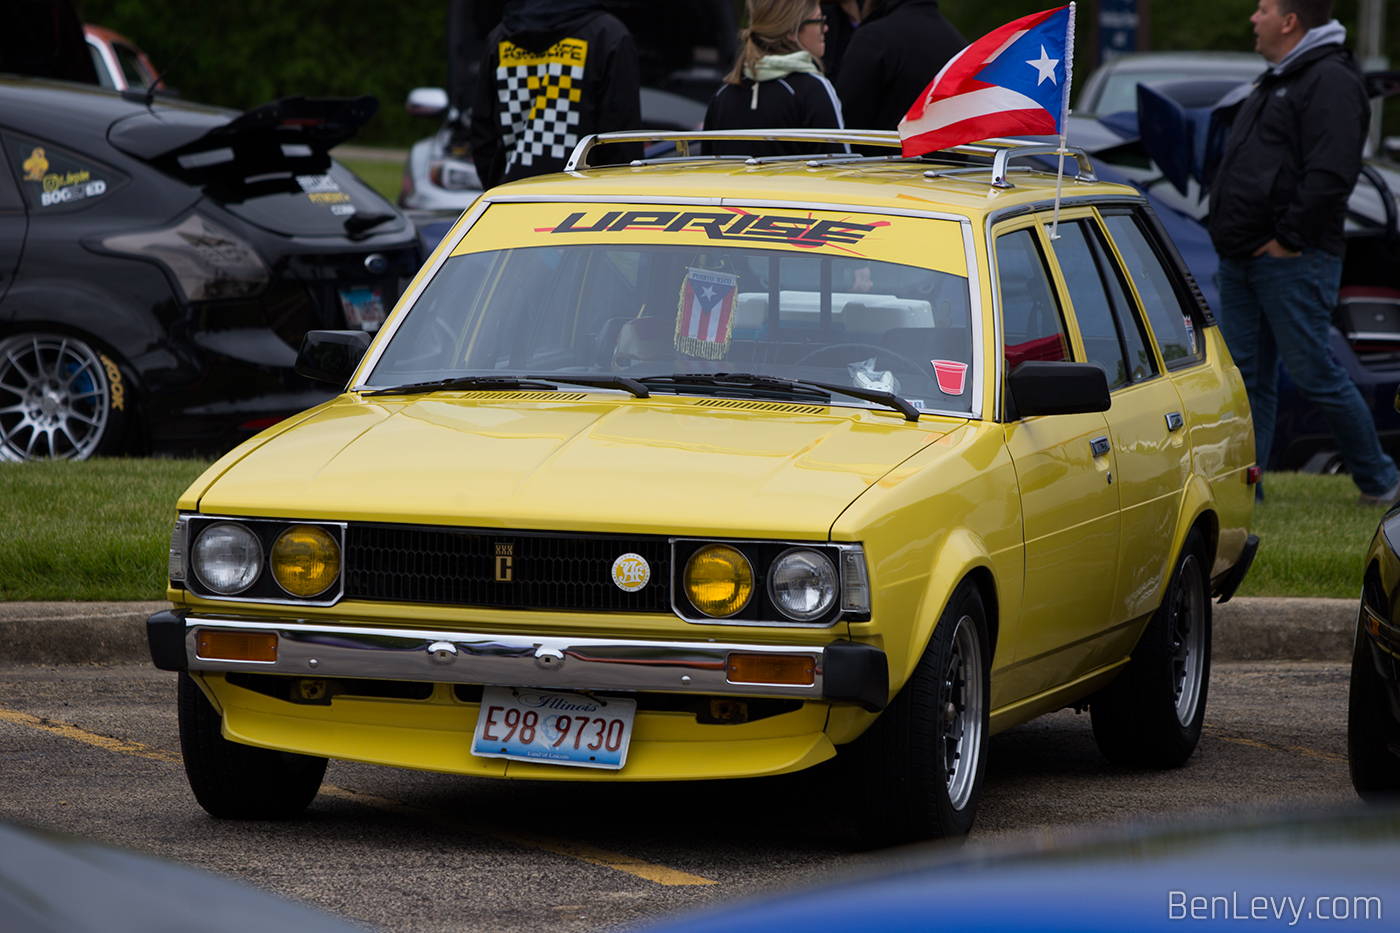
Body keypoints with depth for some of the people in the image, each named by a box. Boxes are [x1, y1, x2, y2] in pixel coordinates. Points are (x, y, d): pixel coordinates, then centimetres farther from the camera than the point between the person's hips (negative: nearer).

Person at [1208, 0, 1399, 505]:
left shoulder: (1330, 81, -11)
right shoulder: (1277, 81, 21)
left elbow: (1330, 173, -22)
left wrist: (1290, 239, -20)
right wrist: (1230, 235, 15)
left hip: (1291, 260, -10)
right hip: (1241, 259, 10)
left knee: (1314, 373, -5)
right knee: (1246, 377, 7)